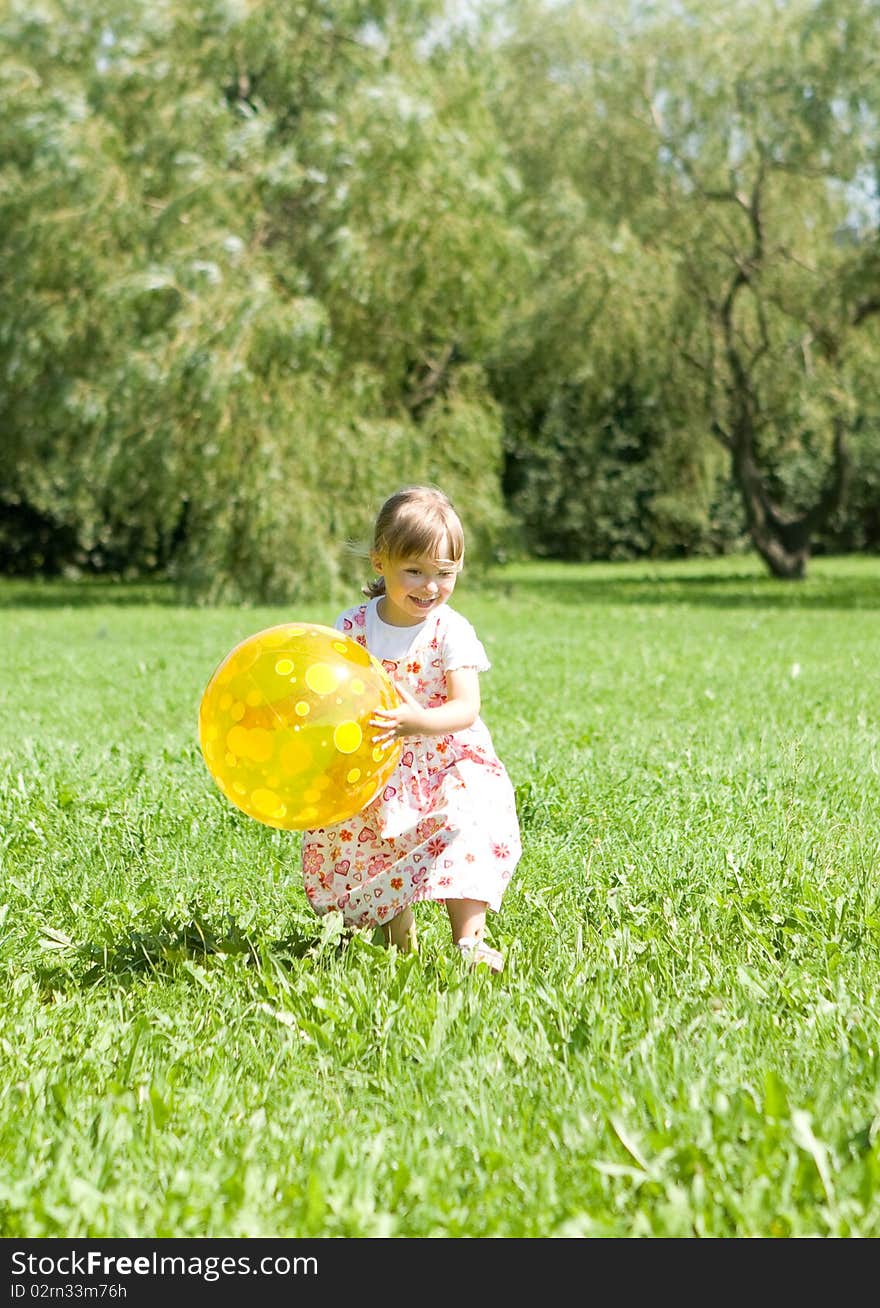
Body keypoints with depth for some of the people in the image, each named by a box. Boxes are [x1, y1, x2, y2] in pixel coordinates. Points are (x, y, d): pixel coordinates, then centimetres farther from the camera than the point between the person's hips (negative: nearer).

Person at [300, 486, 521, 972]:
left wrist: (418, 721, -40)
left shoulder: (451, 632, -12)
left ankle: (469, 939, -20)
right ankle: (397, 932, 17)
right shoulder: (352, 627, -4)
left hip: (445, 765, -3)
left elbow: (466, 709, -21)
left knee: (465, 826, -24)